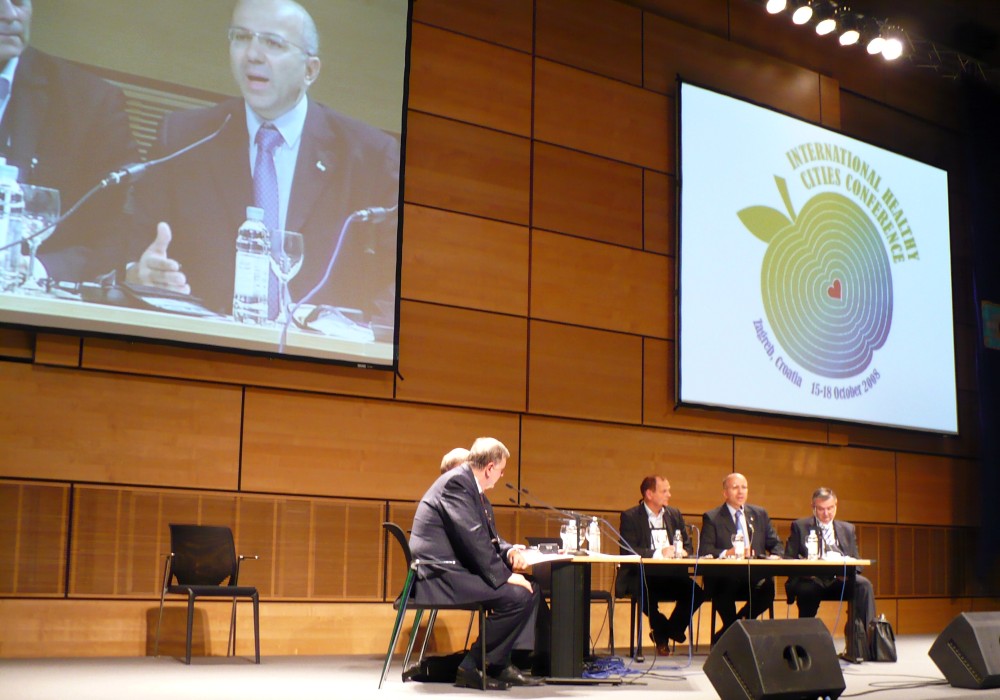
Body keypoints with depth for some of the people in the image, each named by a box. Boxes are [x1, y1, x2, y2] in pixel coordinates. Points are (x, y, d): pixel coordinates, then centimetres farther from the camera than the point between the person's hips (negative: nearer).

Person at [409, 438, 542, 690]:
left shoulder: (473, 486, 16)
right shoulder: (456, 481, -15)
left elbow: (487, 535, 18)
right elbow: (472, 537, -23)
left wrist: (509, 551, -2)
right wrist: (504, 575, -19)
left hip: (456, 569, 11)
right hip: (439, 574, -11)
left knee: (531, 590, 8)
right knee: (517, 596, -21)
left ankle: (500, 664, 7)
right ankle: (472, 667, -10)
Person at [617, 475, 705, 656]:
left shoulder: (674, 514, 17)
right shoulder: (630, 517, -1)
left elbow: (688, 546, 14)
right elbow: (627, 551, -14)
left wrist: (682, 552, -10)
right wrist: (658, 553, -23)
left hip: (670, 575, 5)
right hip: (641, 576, -5)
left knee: (696, 592, -22)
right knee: (648, 591, -36)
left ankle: (666, 633, 2)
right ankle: (661, 633, -4)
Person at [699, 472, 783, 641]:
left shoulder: (760, 514, 20)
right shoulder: (711, 518, 7)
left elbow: (776, 544, 18)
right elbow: (704, 551, -3)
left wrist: (775, 556, -5)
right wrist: (727, 553, -21)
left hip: (755, 577, 3)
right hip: (724, 578, -3)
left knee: (768, 586, -30)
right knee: (727, 586, -38)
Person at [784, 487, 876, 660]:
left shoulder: (847, 529, 22)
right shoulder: (800, 526, 13)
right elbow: (788, 559, 5)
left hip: (840, 580, 3)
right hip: (811, 580, -3)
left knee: (863, 585, -28)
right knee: (806, 589, -38)